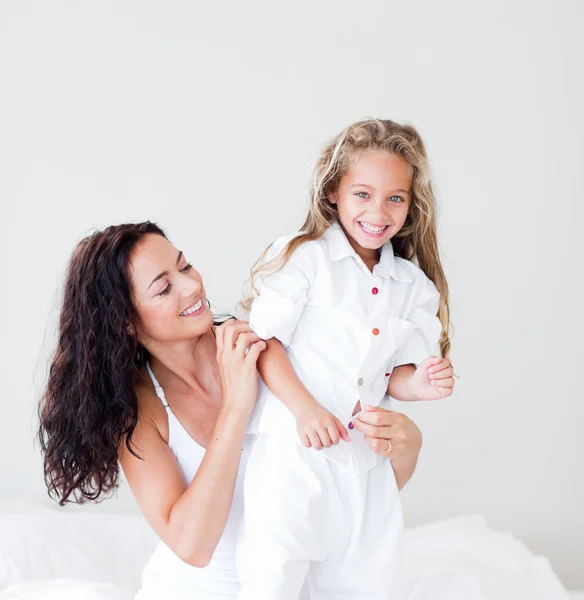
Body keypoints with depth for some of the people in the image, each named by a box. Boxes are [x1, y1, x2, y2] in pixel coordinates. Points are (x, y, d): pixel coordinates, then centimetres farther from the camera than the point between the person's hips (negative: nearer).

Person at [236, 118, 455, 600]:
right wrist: (305, 408, -20)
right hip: (294, 452, -5)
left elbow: (393, 370, 15)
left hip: (367, 462, 5)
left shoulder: (414, 285, 10)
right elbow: (264, 341, -9)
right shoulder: (304, 257, -5)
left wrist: (419, 383, -7)